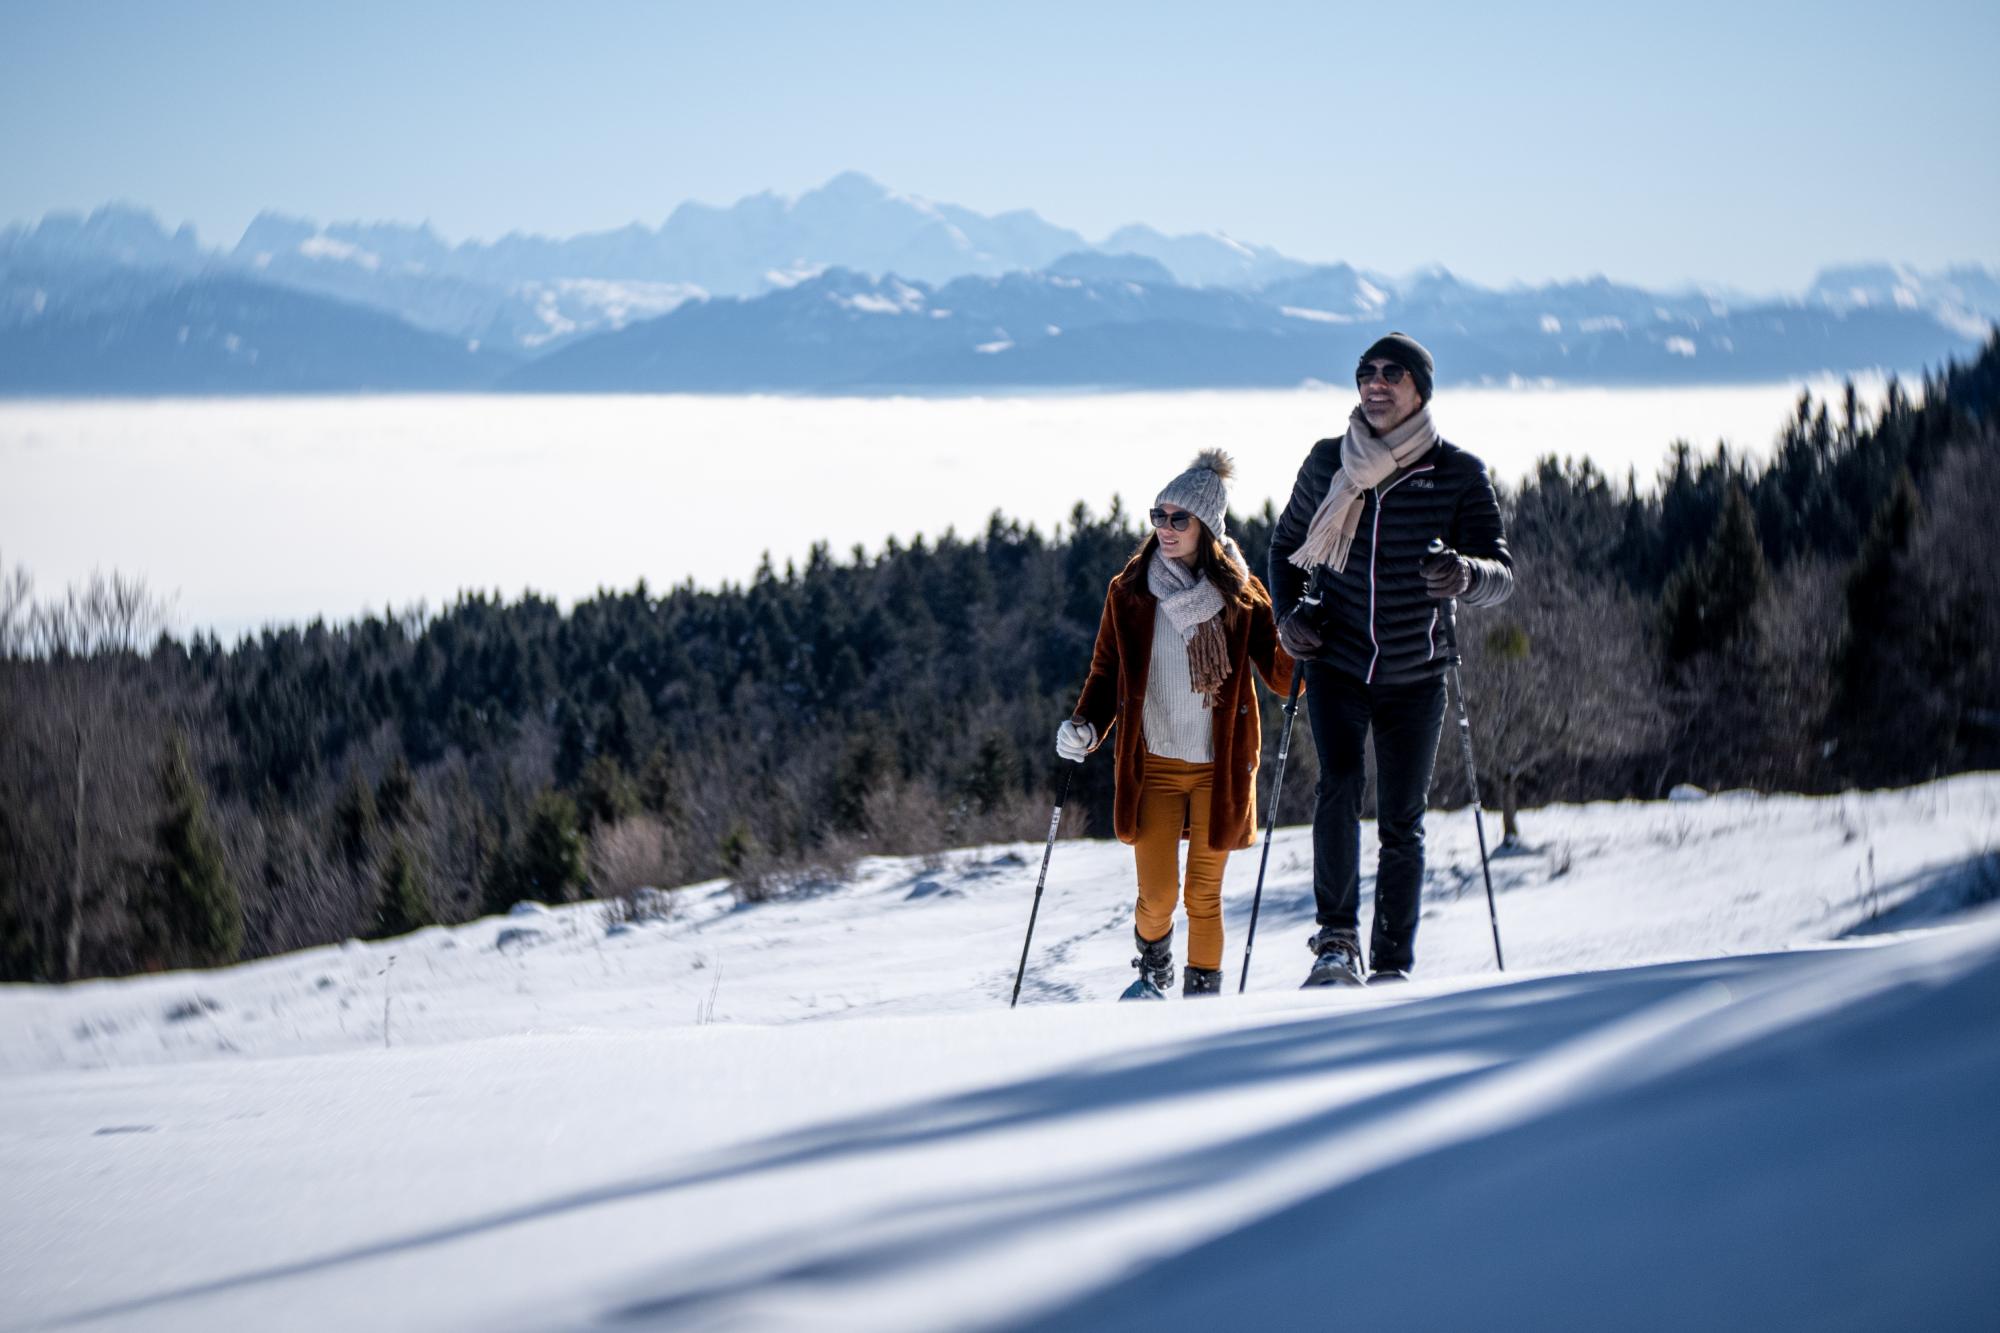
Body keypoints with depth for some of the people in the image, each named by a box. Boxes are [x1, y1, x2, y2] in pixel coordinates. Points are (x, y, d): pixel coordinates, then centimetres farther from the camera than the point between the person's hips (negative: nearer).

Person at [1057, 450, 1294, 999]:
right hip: (1152, 765, 1)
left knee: (1204, 895, 4)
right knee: (1157, 895, -3)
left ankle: (1204, 991, 23)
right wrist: (1085, 727, -12)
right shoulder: (1129, 592, -1)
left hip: (1219, 767, 0)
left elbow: (1283, 676, -5)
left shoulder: (1239, 592, -3)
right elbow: (1106, 674, 6)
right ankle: (1153, 970, 26)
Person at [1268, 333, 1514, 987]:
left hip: (1416, 676, 0)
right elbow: (1286, 546, 15)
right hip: (1337, 663, 0)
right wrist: (1288, 613, -3)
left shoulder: (1459, 474, -5)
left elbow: (1502, 574, -11)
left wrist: (1466, 575, -35)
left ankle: (1392, 965, 16)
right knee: (1339, 785, -22)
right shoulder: (1327, 463, 0)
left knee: (1401, 824, 5)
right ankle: (1337, 939, -12)